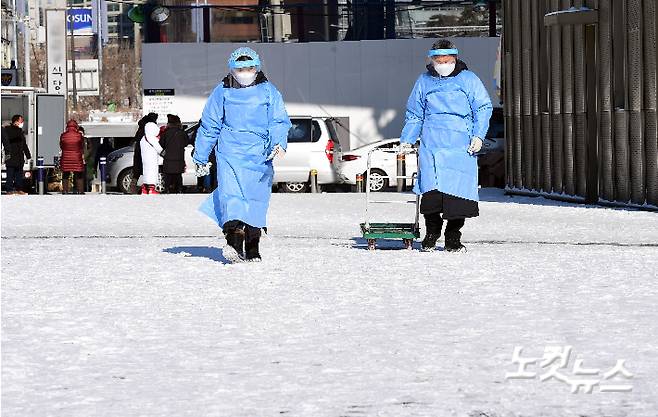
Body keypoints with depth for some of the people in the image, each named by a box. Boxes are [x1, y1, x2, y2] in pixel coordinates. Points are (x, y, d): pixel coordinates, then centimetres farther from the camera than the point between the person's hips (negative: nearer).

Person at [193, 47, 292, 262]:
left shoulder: (268, 91, 7)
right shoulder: (222, 92, 8)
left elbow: (279, 121, 2)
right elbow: (209, 125, 14)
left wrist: (279, 143, -19)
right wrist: (201, 158, 16)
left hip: (259, 155, 1)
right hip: (230, 152, -1)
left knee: (257, 200, 3)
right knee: (230, 195, -18)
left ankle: (252, 250, 14)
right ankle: (234, 243, -30)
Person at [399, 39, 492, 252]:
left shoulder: (468, 79, 8)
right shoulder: (424, 82, 14)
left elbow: (483, 108, 8)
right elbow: (414, 115, 22)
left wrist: (478, 135, -4)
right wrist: (407, 140, 13)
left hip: (461, 146, -1)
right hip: (431, 144, 1)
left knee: (458, 190, -7)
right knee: (431, 190, -12)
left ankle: (453, 239, 2)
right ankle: (431, 234, 2)